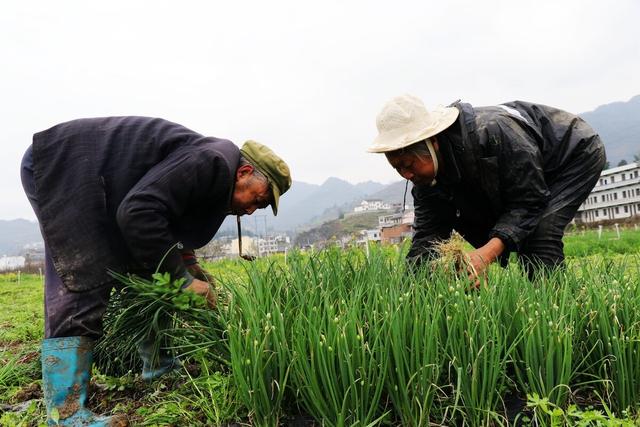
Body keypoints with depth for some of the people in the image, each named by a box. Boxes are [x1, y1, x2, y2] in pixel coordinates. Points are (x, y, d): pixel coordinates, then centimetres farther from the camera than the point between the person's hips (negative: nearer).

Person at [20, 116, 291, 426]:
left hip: (97, 186, 10)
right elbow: (137, 214, -32)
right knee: (82, 283, -19)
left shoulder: (213, 182, 7)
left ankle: (155, 362, 22)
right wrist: (182, 278, -23)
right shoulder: (212, 162, -24)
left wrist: (198, 282, 2)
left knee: (144, 273, 10)